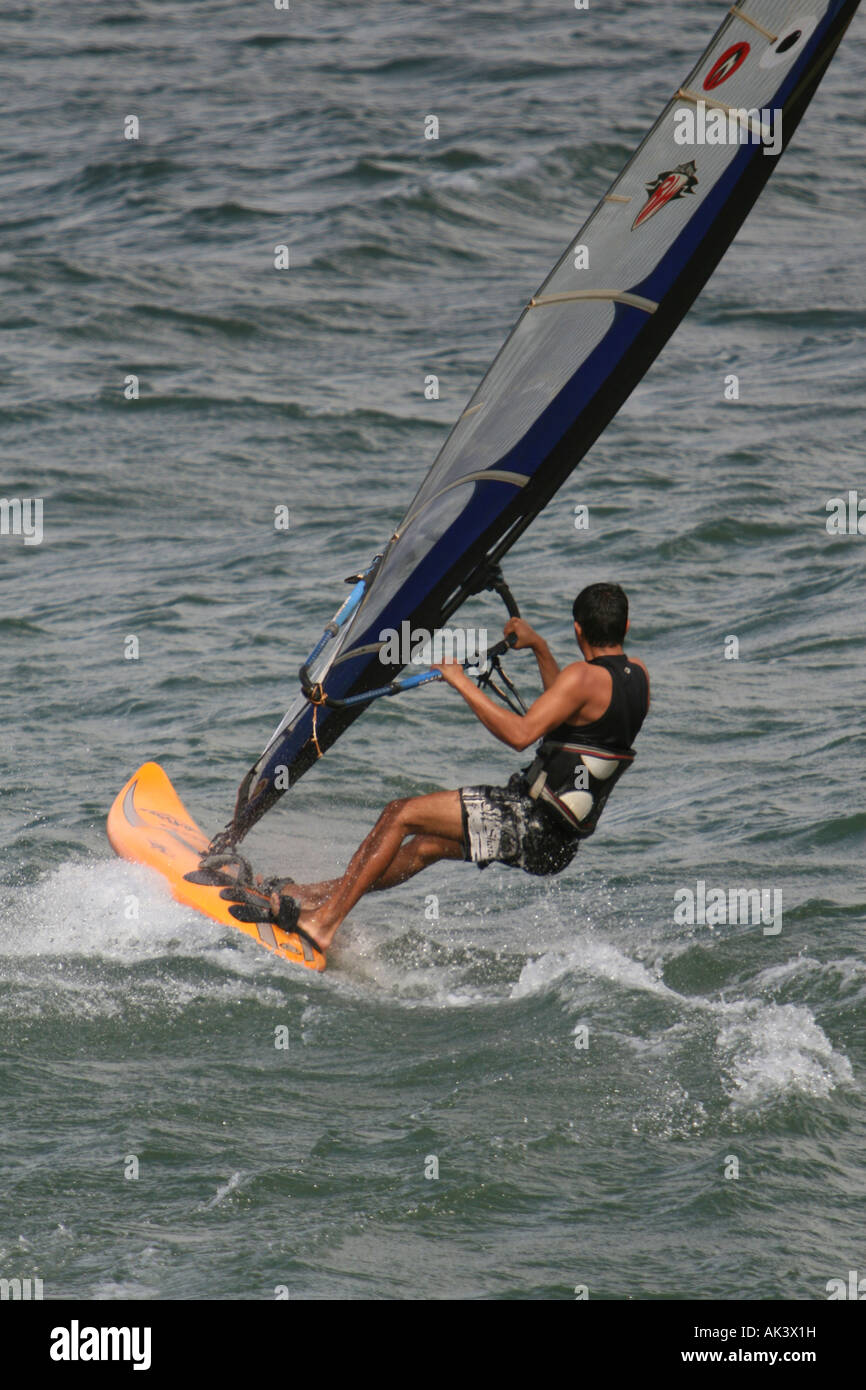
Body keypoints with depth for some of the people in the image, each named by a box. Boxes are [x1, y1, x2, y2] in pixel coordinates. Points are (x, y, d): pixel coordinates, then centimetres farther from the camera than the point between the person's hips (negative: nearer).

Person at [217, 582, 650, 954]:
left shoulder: (585, 677, -19)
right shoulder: (637, 674, 8)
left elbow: (520, 734, -30)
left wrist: (463, 683, -22)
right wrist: (539, 648, 22)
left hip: (530, 826, -9)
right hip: (558, 841, 9)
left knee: (402, 814, -4)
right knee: (431, 843, 22)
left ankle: (321, 920, -1)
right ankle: (319, 894, 29)